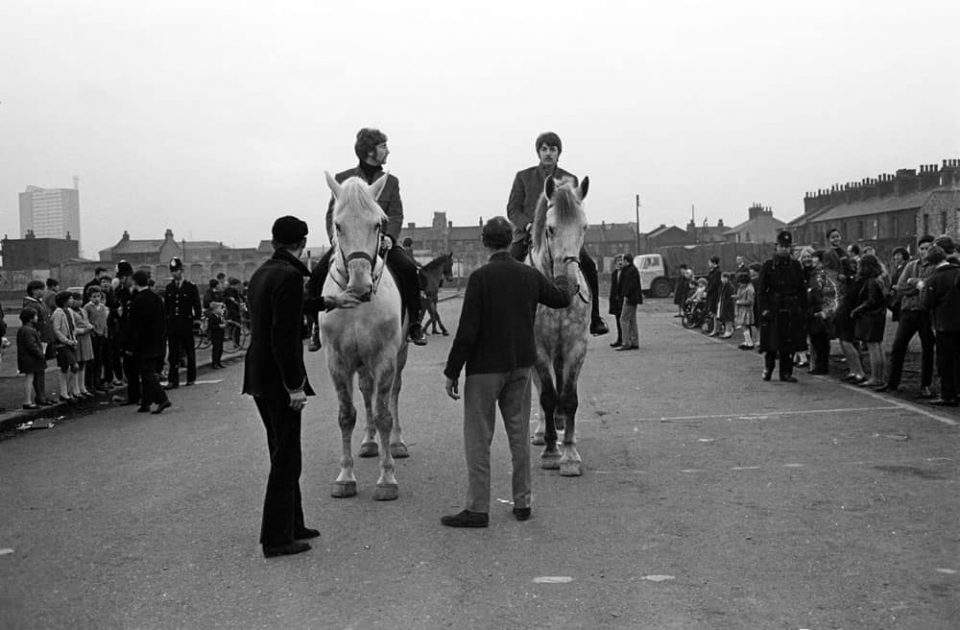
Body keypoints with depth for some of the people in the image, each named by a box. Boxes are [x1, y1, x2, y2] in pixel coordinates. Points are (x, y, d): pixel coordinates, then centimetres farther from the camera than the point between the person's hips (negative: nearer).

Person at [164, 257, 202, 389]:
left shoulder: (191, 287, -1)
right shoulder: (169, 288, 9)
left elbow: (197, 305, -1)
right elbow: (166, 307, 12)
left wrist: (196, 319, -7)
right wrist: (166, 320, 6)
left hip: (187, 324, -2)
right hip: (172, 324, 3)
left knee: (190, 353, 7)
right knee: (173, 353, 1)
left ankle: (191, 378, 18)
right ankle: (173, 380, 2)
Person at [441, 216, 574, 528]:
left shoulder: (480, 277, -15)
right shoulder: (531, 275, 2)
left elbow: (467, 330, -17)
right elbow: (561, 299, 20)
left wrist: (452, 372, -10)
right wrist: (566, 283, 43)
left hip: (485, 368, -5)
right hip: (521, 366, 6)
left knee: (478, 438, 2)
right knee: (519, 435, 13)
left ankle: (477, 508, 4)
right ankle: (522, 503, 21)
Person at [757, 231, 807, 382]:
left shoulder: (795, 266, 8)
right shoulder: (768, 266, 1)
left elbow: (802, 290, 10)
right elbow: (761, 290, -1)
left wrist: (802, 309, 2)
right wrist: (764, 308, -11)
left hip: (792, 311, 2)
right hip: (773, 310, -2)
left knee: (789, 344, 3)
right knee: (771, 343, -1)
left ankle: (786, 372, 12)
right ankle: (767, 369, 18)